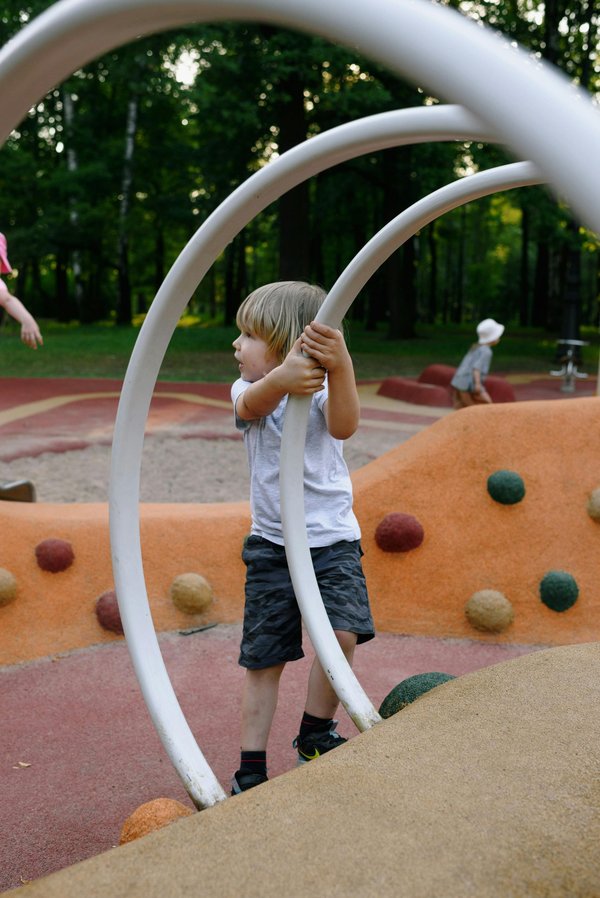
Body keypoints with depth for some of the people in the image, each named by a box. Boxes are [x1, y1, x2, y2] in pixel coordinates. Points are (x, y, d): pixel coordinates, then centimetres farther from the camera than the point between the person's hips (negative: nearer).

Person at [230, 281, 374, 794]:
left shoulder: (323, 389, -8)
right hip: (270, 543, 2)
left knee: (341, 632, -21)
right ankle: (252, 767, 19)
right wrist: (283, 378, -54)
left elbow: (343, 426, -31)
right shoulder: (250, 390, -2)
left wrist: (340, 368, -53)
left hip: (332, 540, -2)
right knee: (263, 658, 6)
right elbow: (253, 403, -29)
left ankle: (315, 734, 4)